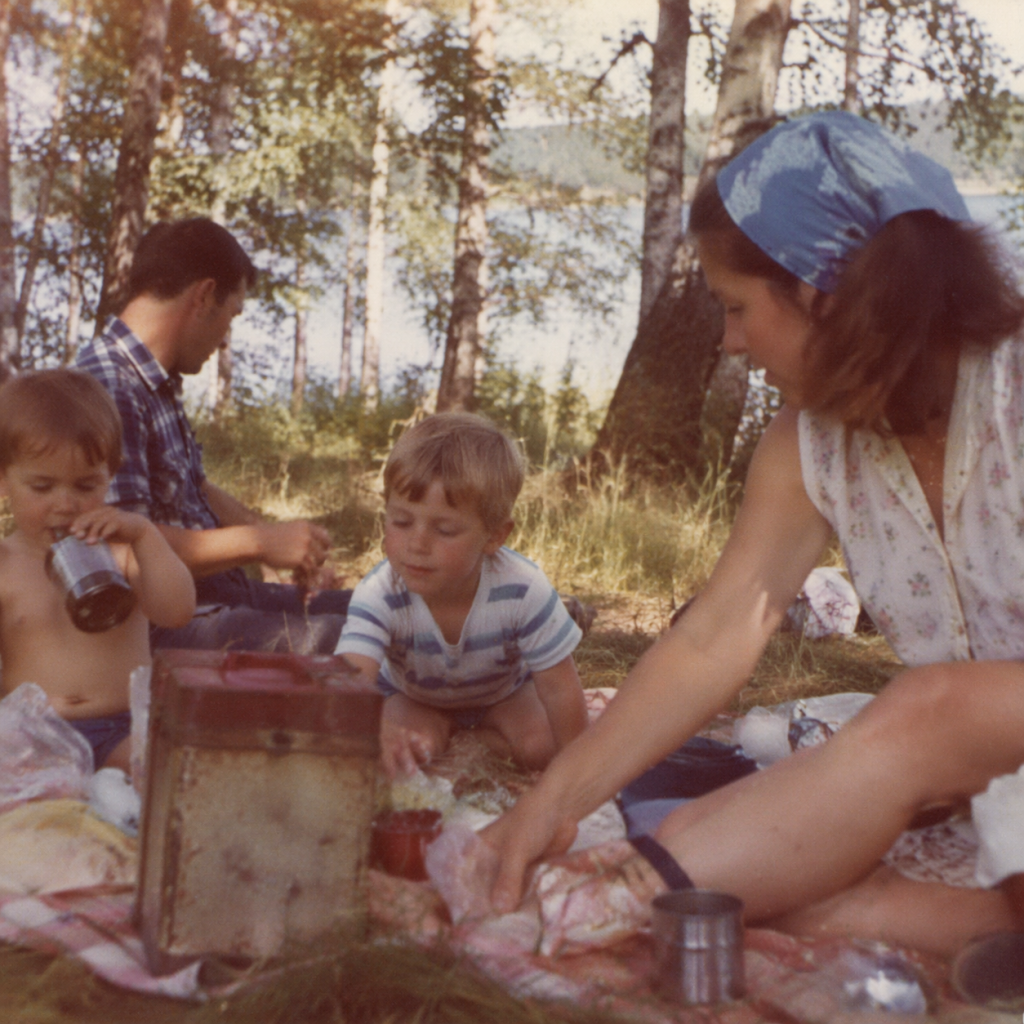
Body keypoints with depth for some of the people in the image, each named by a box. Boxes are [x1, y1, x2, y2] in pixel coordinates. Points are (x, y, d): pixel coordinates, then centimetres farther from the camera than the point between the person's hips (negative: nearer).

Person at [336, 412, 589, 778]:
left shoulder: (524, 591, -39)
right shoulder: (378, 596, -39)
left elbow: (560, 691, -28)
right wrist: (375, 734, -77)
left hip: (504, 690, 1)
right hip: (414, 695, 0)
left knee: (540, 746, -21)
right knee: (411, 748, -26)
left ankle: (481, 735, 8)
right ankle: (443, 731, 7)